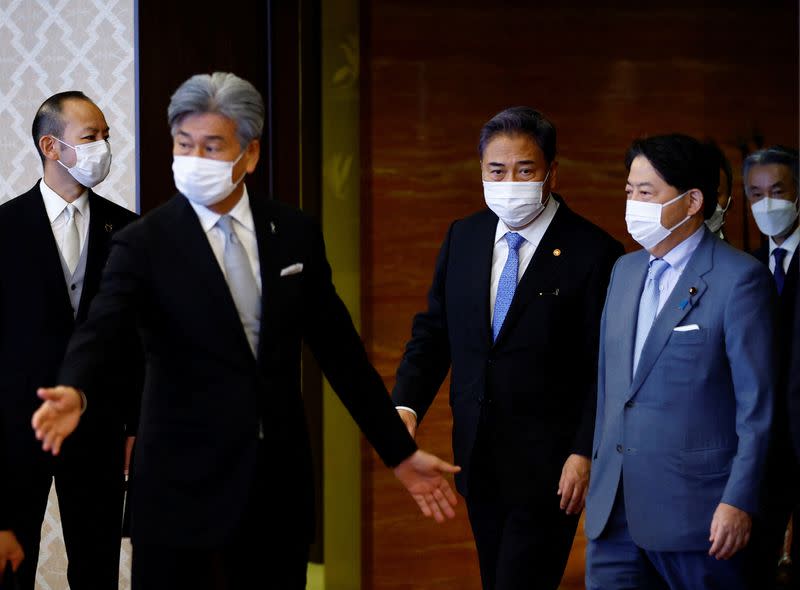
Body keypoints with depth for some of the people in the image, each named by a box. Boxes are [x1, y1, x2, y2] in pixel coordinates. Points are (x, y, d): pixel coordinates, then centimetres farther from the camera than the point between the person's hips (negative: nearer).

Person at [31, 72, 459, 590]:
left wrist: (401, 452, 9)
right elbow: (101, 329, -22)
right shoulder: (144, 244, -6)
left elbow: (339, 348, 10)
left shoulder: (296, 233, 5)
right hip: (183, 482, -3)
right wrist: (74, 392, -44)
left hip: (281, 479, 3)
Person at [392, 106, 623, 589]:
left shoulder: (592, 252, -10)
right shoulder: (463, 238, 8)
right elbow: (433, 332, 11)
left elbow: (605, 369, -11)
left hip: (548, 465, -6)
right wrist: (406, 406, -4)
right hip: (478, 457, 6)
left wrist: (585, 454, -17)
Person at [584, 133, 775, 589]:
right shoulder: (626, 270, 13)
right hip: (614, 508, 6)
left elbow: (757, 402, -11)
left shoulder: (740, 278, -9)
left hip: (694, 510, -6)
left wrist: (740, 501, -15)